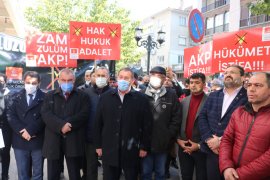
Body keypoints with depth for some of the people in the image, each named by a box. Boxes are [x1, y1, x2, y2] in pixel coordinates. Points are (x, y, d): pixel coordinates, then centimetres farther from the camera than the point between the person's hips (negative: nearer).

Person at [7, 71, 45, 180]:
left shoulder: (44, 98, -2)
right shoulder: (16, 97, 8)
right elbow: (10, 116, 0)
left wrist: (30, 130, -17)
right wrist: (22, 131, -12)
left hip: (38, 141, -2)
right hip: (20, 141, 2)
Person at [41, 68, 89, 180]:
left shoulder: (82, 96, 6)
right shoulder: (50, 96, 11)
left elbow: (84, 114, -6)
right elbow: (46, 114, -4)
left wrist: (68, 124, -18)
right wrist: (61, 125, -19)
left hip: (74, 141, -1)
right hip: (53, 141, 2)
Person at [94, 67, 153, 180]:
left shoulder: (141, 99, -5)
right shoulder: (105, 97, 2)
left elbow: (147, 124, -3)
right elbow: (98, 122, 5)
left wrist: (144, 147, -3)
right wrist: (98, 145, 5)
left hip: (131, 151, -1)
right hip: (109, 149, 2)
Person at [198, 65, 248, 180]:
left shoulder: (249, 98, -5)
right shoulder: (213, 96, 10)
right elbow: (202, 117, 4)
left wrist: (222, 141, -16)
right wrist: (209, 139, -10)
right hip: (212, 151, 4)